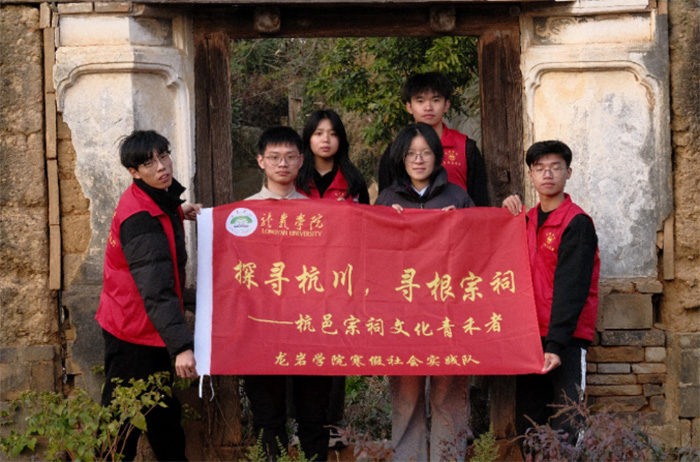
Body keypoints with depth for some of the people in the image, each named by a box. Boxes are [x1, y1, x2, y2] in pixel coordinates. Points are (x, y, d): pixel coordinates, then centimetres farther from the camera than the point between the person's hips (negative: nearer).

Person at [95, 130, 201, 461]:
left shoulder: (160, 198, 3)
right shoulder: (140, 218, -26)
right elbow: (156, 290, -37)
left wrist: (178, 214, 12)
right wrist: (181, 345, -45)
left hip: (151, 328, 10)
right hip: (132, 332, -10)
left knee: (163, 411, 19)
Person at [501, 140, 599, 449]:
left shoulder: (577, 223, -7)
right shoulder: (527, 220, 14)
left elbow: (570, 287, -14)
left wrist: (556, 345, -21)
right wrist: (510, 216, 7)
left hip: (565, 338, -7)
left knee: (564, 426, -11)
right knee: (527, 422, 9)